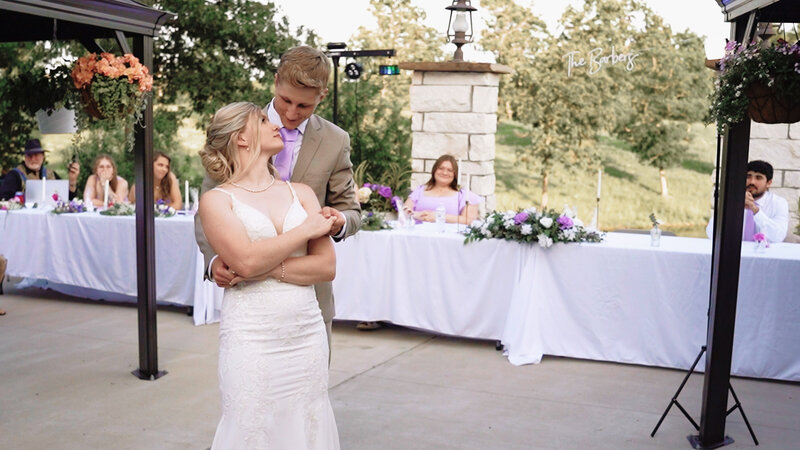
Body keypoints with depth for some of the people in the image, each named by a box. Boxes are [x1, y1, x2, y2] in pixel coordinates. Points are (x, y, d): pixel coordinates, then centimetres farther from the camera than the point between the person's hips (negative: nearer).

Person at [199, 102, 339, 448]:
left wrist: (268, 268, -11)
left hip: (307, 335, 4)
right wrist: (307, 229, -6)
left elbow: (326, 266, 2)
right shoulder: (217, 200, 1)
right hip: (251, 338, -3)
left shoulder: (302, 193, 11)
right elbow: (246, 261, -15)